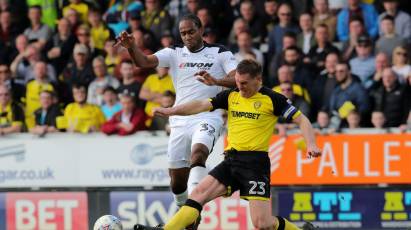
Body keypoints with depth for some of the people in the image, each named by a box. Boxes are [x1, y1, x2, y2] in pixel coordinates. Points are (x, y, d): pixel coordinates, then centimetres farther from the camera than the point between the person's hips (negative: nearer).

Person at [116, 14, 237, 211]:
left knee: (198, 153, -33)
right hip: (180, 119, 4)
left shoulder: (220, 53, 5)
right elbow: (144, 61, -6)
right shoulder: (174, 53, 10)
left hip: (207, 118, -4)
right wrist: (131, 47, -27)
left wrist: (216, 81, -27)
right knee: (177, 178, 4)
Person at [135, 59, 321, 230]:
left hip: (256, 164, -6)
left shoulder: (272, 99, -4)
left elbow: (301, 120, -3)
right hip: (231, 160, 6)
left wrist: (311, 144, -20)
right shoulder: (231, 96, 10)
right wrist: (170, 110, -12)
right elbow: (202, 105, 1)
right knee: (199, 193, -9)